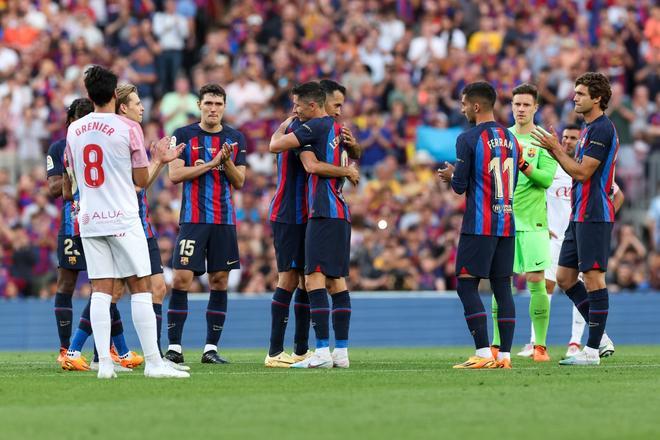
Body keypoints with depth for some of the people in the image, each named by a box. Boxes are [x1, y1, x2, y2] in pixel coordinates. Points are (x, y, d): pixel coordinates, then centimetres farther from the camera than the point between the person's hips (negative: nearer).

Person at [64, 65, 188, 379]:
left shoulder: (74, 130, 7)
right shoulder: (129, 129, -7)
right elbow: (142, 180, -3)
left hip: (89, 220, 4)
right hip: (123, 220, -4)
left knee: (100, 291, 3)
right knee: (140, 289, -1)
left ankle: (104, 363, -4)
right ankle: (153, 362, -3)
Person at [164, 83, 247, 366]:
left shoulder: (236, 139, 10)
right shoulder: (183, 136, 2)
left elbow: (239, 182, 7)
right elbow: (175, 174, -8)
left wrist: (227, 162, -12)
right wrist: (211, 163, -14)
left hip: (225, 220, 3)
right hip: (193, 218, -3)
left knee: (219, 281, 3)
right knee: (181, 279, -9)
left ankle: (211, 348, 9)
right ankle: (174, 347, -5)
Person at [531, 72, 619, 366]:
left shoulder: (602, 129, -14)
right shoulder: (590, 129, 18)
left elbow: (582, 172, -18)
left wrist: (556, 148, -10)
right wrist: (554, 149, 9)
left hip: (594, 216, -10)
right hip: (579, 216, 10)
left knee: (593, 277, -7)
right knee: (565, 276, 11)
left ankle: (592, 350, -5)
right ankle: (598, 337, 16)